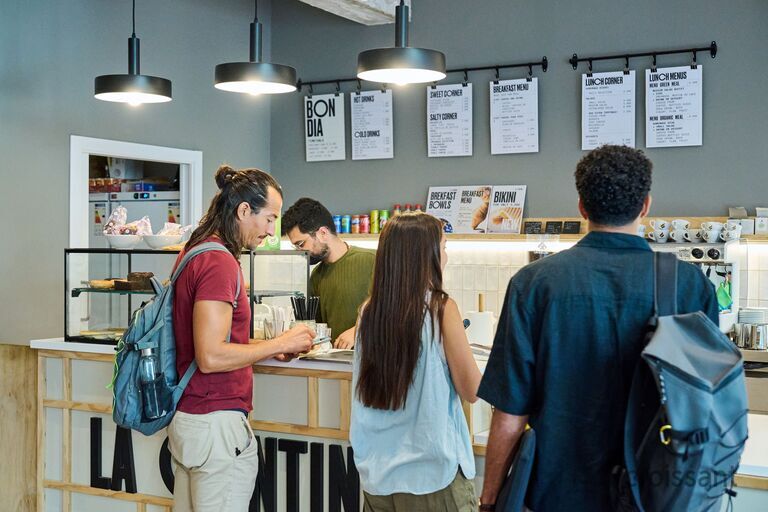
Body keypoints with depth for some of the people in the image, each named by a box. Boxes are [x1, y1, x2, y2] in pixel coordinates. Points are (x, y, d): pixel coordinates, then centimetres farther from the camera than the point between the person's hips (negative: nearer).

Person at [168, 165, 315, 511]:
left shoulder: (195, 252, 11)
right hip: (217, 421, -10)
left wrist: (268, 348, 12)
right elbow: (210, 357, -23)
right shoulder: (219, 262, -18)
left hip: (185, 416, 10)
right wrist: (280, 344, -12)